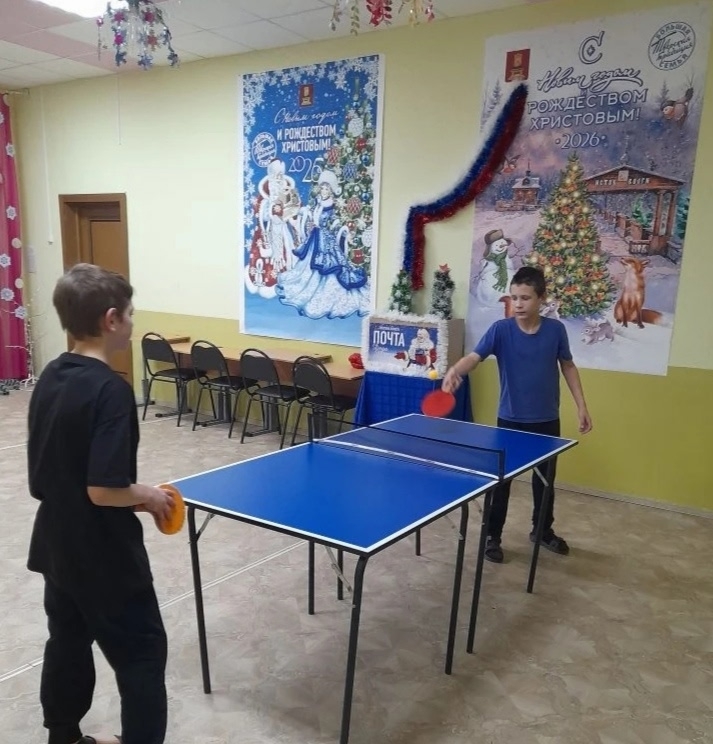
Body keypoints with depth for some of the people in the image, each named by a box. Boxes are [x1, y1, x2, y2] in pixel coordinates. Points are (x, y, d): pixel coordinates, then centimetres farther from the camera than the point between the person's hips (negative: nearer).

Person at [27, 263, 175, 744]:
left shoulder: (50, 378, 2)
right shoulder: (110, 389, -25)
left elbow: (50, 471, 10)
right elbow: (103, 490, -29)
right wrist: (148, 496, -10)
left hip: (58, 545, 9)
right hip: (104, 555, -9)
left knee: (68, 642, 23)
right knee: (142, 654, 6)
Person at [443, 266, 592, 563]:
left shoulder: (555, 329, -6)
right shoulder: (501, 329, -13)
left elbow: (568, 366, 7)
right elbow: (474, 356, -26)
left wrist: (581, 406, 4)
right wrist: (454, 371, -48)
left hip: (547, 421, 2)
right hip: (510, 419, -2)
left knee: (545, 479, 18)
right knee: (501, 480, 6)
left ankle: (543, 530, 39)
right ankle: (493, 536, 22)